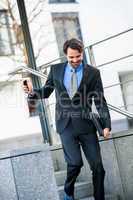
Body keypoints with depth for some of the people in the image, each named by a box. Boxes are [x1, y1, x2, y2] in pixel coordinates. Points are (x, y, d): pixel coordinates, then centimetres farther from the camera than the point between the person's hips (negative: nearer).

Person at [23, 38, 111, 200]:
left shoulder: (93, 72, 1)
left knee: (97, 165, 1)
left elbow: (100, 101, 1)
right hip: (65, 124, 0)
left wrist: (106, 125, -8)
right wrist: (33, 92, -7)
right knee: (75, 162, -12)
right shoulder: (56, 70, 6)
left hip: (85, 123, 1)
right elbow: (46, 92, 15)